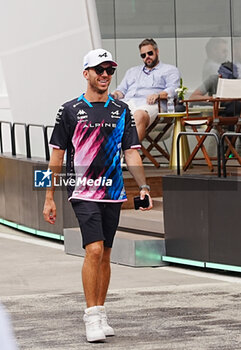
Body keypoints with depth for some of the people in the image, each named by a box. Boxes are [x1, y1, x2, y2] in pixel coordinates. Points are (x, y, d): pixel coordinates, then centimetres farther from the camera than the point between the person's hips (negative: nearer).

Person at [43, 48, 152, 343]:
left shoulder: (121, 111, 9)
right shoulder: (70, 110, 0)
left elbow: (131, 153, 7)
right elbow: (57, 155, 3)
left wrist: (143, 187, -8)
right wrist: (49, 198, 0)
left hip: (113, 194, 4)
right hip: (83, 193, -4)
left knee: (105, 256, 9)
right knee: (94, 250, -16)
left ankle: (100, 314, 19)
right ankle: (92, 318, -12)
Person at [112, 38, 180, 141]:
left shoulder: (170, 70, 24)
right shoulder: (132, 71, 41)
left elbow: (173, 90, 7)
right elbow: (122, 89, 33)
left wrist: (158, 95, -15)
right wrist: (115, 94, 6)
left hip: (149, 105, -4)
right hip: (127, 102, 4)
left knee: (139, 115, -43)